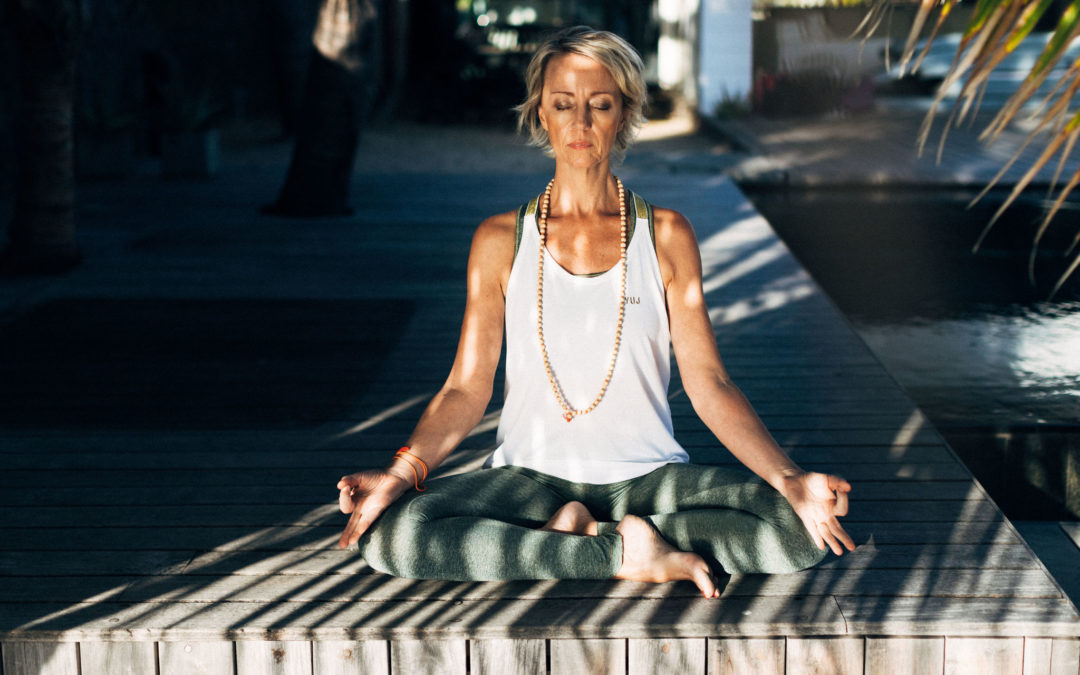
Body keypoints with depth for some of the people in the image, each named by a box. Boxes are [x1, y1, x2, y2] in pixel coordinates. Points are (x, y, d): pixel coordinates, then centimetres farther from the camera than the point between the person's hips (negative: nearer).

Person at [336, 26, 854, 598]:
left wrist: (788, 479, -15)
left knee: (800, 531, -25)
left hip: (649, 474, 0)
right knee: (389, 534, -29)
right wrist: (403, 472, -16)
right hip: (531, 475, 0)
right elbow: (466, 388, 1)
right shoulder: (501, 240, 4)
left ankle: (585, 533, -13)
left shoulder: (666, 235, 4)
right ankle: (627, 554, -18)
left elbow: (709, 384, 0)